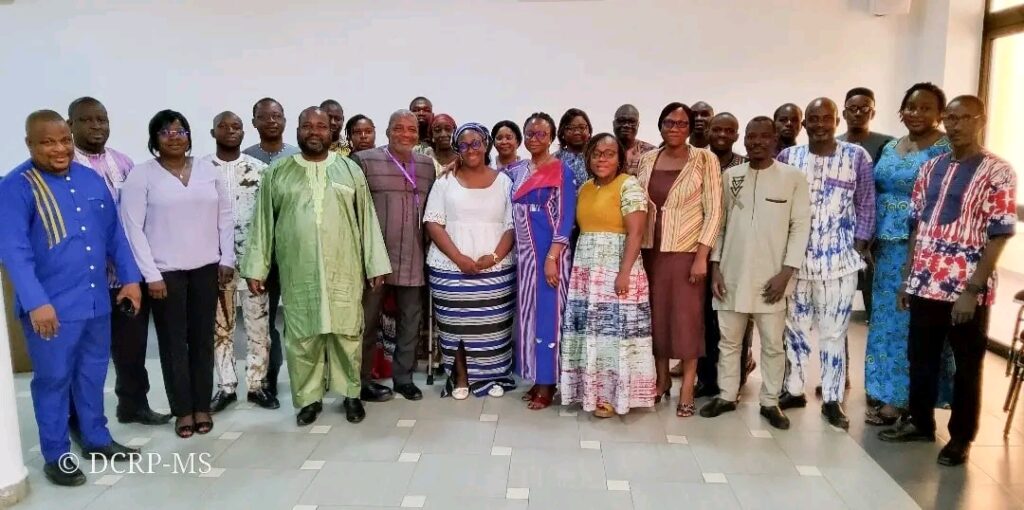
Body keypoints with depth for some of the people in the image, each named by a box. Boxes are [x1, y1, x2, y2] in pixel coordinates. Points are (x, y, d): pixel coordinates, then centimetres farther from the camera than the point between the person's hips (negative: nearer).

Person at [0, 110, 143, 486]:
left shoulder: (92, 179, 7)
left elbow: (114, 234, 12)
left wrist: (130, 278, 7)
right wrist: (36, 302, -25)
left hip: (97, 300, 5)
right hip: (51, 306, -5)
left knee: (93, 374, 18)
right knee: (53, 379, 8)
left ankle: (96, 439, 34)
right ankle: (56, 456, 23)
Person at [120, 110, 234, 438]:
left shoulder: (207, 169, 5)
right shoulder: (141, 176, -4)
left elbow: (224, 216, 8)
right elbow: (132, 227, -7)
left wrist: (227, 259, 3)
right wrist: (150, 274, -11)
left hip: (205, 268, 3)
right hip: (166, 272, -2)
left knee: (203, 338, 9)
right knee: (173, 342, 6)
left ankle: (202, 406, 21)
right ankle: (182, 410, 18)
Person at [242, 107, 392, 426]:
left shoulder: (349, 170, 6)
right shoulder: (277, 173, 6)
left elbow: (366, 218, 4)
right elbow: (263, 222, 7)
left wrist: (375, 264, 1)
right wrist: (255, 267, 2)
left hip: (344, 270, 0)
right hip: (298, 272, 1)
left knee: (347, 334, 5)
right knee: (301, 337, 7)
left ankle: (351, 394, 21)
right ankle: (309, 398, 22)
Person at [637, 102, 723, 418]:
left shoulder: (705, 160, -4)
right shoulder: (646, 160, 7)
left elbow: (713, 211, -7)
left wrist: (702, 256, -13)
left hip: (687, 250, -4)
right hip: (651, 250, 4)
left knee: (687, 318, 2)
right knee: (656, 315, 10)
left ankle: (687, 389, 13)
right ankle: (661, 378, 26)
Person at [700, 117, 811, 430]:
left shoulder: (794, 177, -1)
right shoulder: (729, 176, 6)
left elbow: (801, 226, -2)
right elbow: (719, 223, 8)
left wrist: (786, 272, -9)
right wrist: (715, 267, 2)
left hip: (770, 276, -2)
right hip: (731, 274, 2)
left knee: (773, 344, 6)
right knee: (728, 341, 11)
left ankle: (770, 402, 21)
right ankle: (727, 396, 24)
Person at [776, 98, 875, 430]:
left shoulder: (857, 157, 0)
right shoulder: (788, 157, 3)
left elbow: (866, 207, 2)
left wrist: (858, 251, -4)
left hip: (839, 260, -1)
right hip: (795, 259, 2)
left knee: (834, 332, 4)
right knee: (795, 327, 11)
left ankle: (832, 400, 17)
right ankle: (794, 390, 26)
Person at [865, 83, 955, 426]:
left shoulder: (947, 150, -9)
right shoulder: (890, 148, 12)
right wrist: (872, 241, 11)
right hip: (887, 247, 7)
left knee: (912, 321, 1)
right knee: (887, 317, 13)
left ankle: (901, 397, 12)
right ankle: (885, 390, 26)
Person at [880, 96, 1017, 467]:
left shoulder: (998, 172, -7)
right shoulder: (931, 168, 9)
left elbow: (999, 236, -12)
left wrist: (973, 290, -17)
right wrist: (908, 277, 9)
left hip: (968, 290, -5)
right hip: (925, 285, 5)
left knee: (967, 366, 9)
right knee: (921, 359, 14)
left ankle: (961, 437, 23)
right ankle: (920, 422, 31)